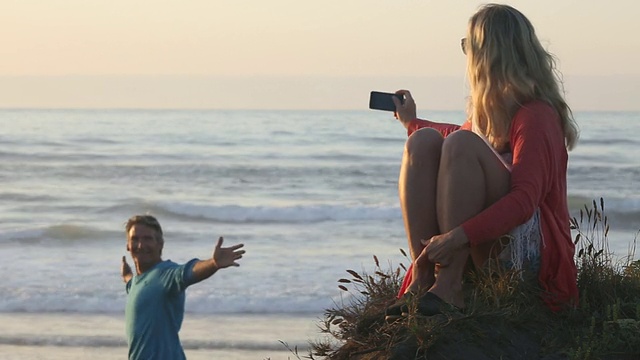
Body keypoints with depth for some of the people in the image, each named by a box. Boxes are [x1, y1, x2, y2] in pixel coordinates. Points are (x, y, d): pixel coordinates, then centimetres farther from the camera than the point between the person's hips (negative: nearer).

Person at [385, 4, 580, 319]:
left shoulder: (536, 115, -13)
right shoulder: (495, 107, 15)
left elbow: (524, 200, -26)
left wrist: (458, 236, -35)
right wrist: (412, 122, 51)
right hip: (483, 241, 8)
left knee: (461, 144, -26)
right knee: (424, 140, -7)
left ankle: (448, 286, -33)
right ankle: (421, 278, -21)